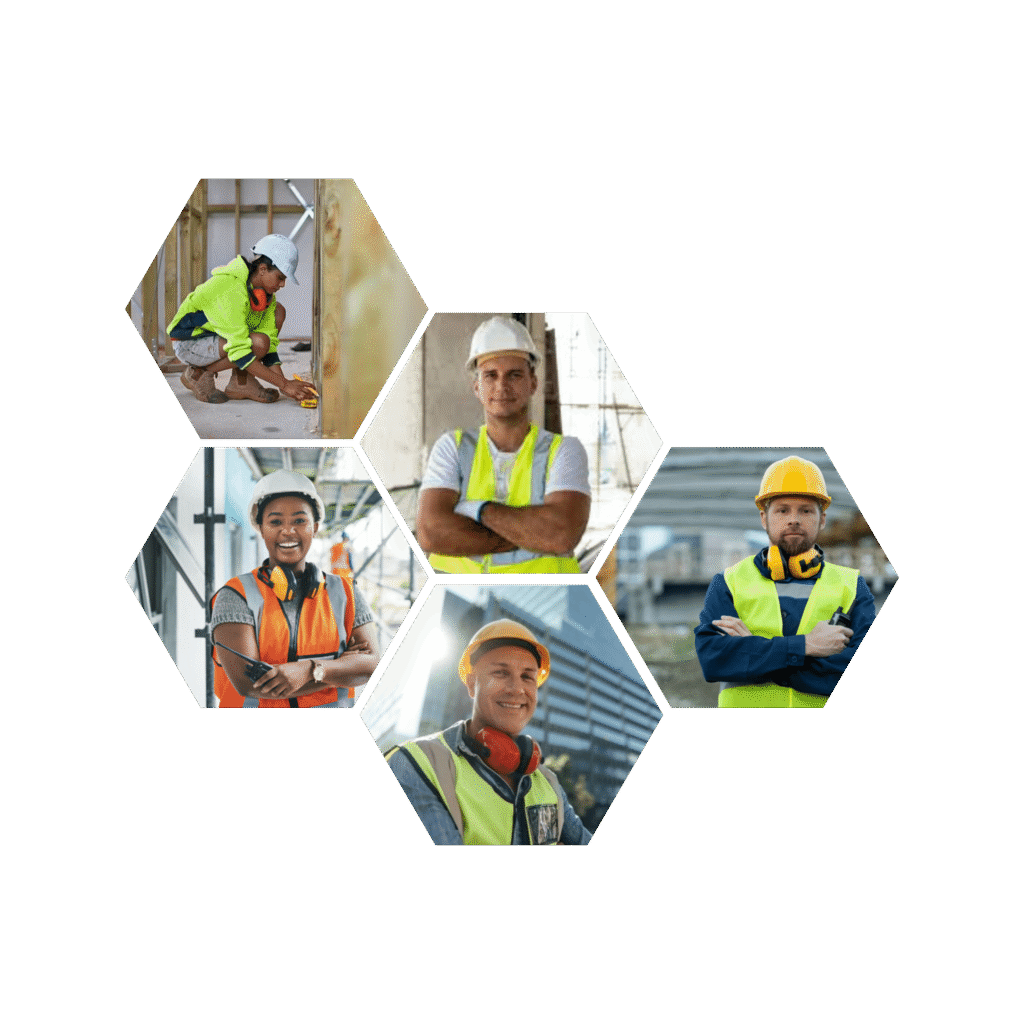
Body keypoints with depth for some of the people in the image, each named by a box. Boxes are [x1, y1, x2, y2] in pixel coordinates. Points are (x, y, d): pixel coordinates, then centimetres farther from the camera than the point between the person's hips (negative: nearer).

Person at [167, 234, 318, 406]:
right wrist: (284, 385, -33)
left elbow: (270, 347, 0)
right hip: (189, 343, -9)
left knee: (278, 311, -2)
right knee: (258, 343, -30)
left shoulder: (267, 295, -3)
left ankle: (241, 383, -4)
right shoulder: (231, 289, -30)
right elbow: (239, 352, -34)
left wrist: (285, 383, -16)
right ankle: (198, 373, -9)